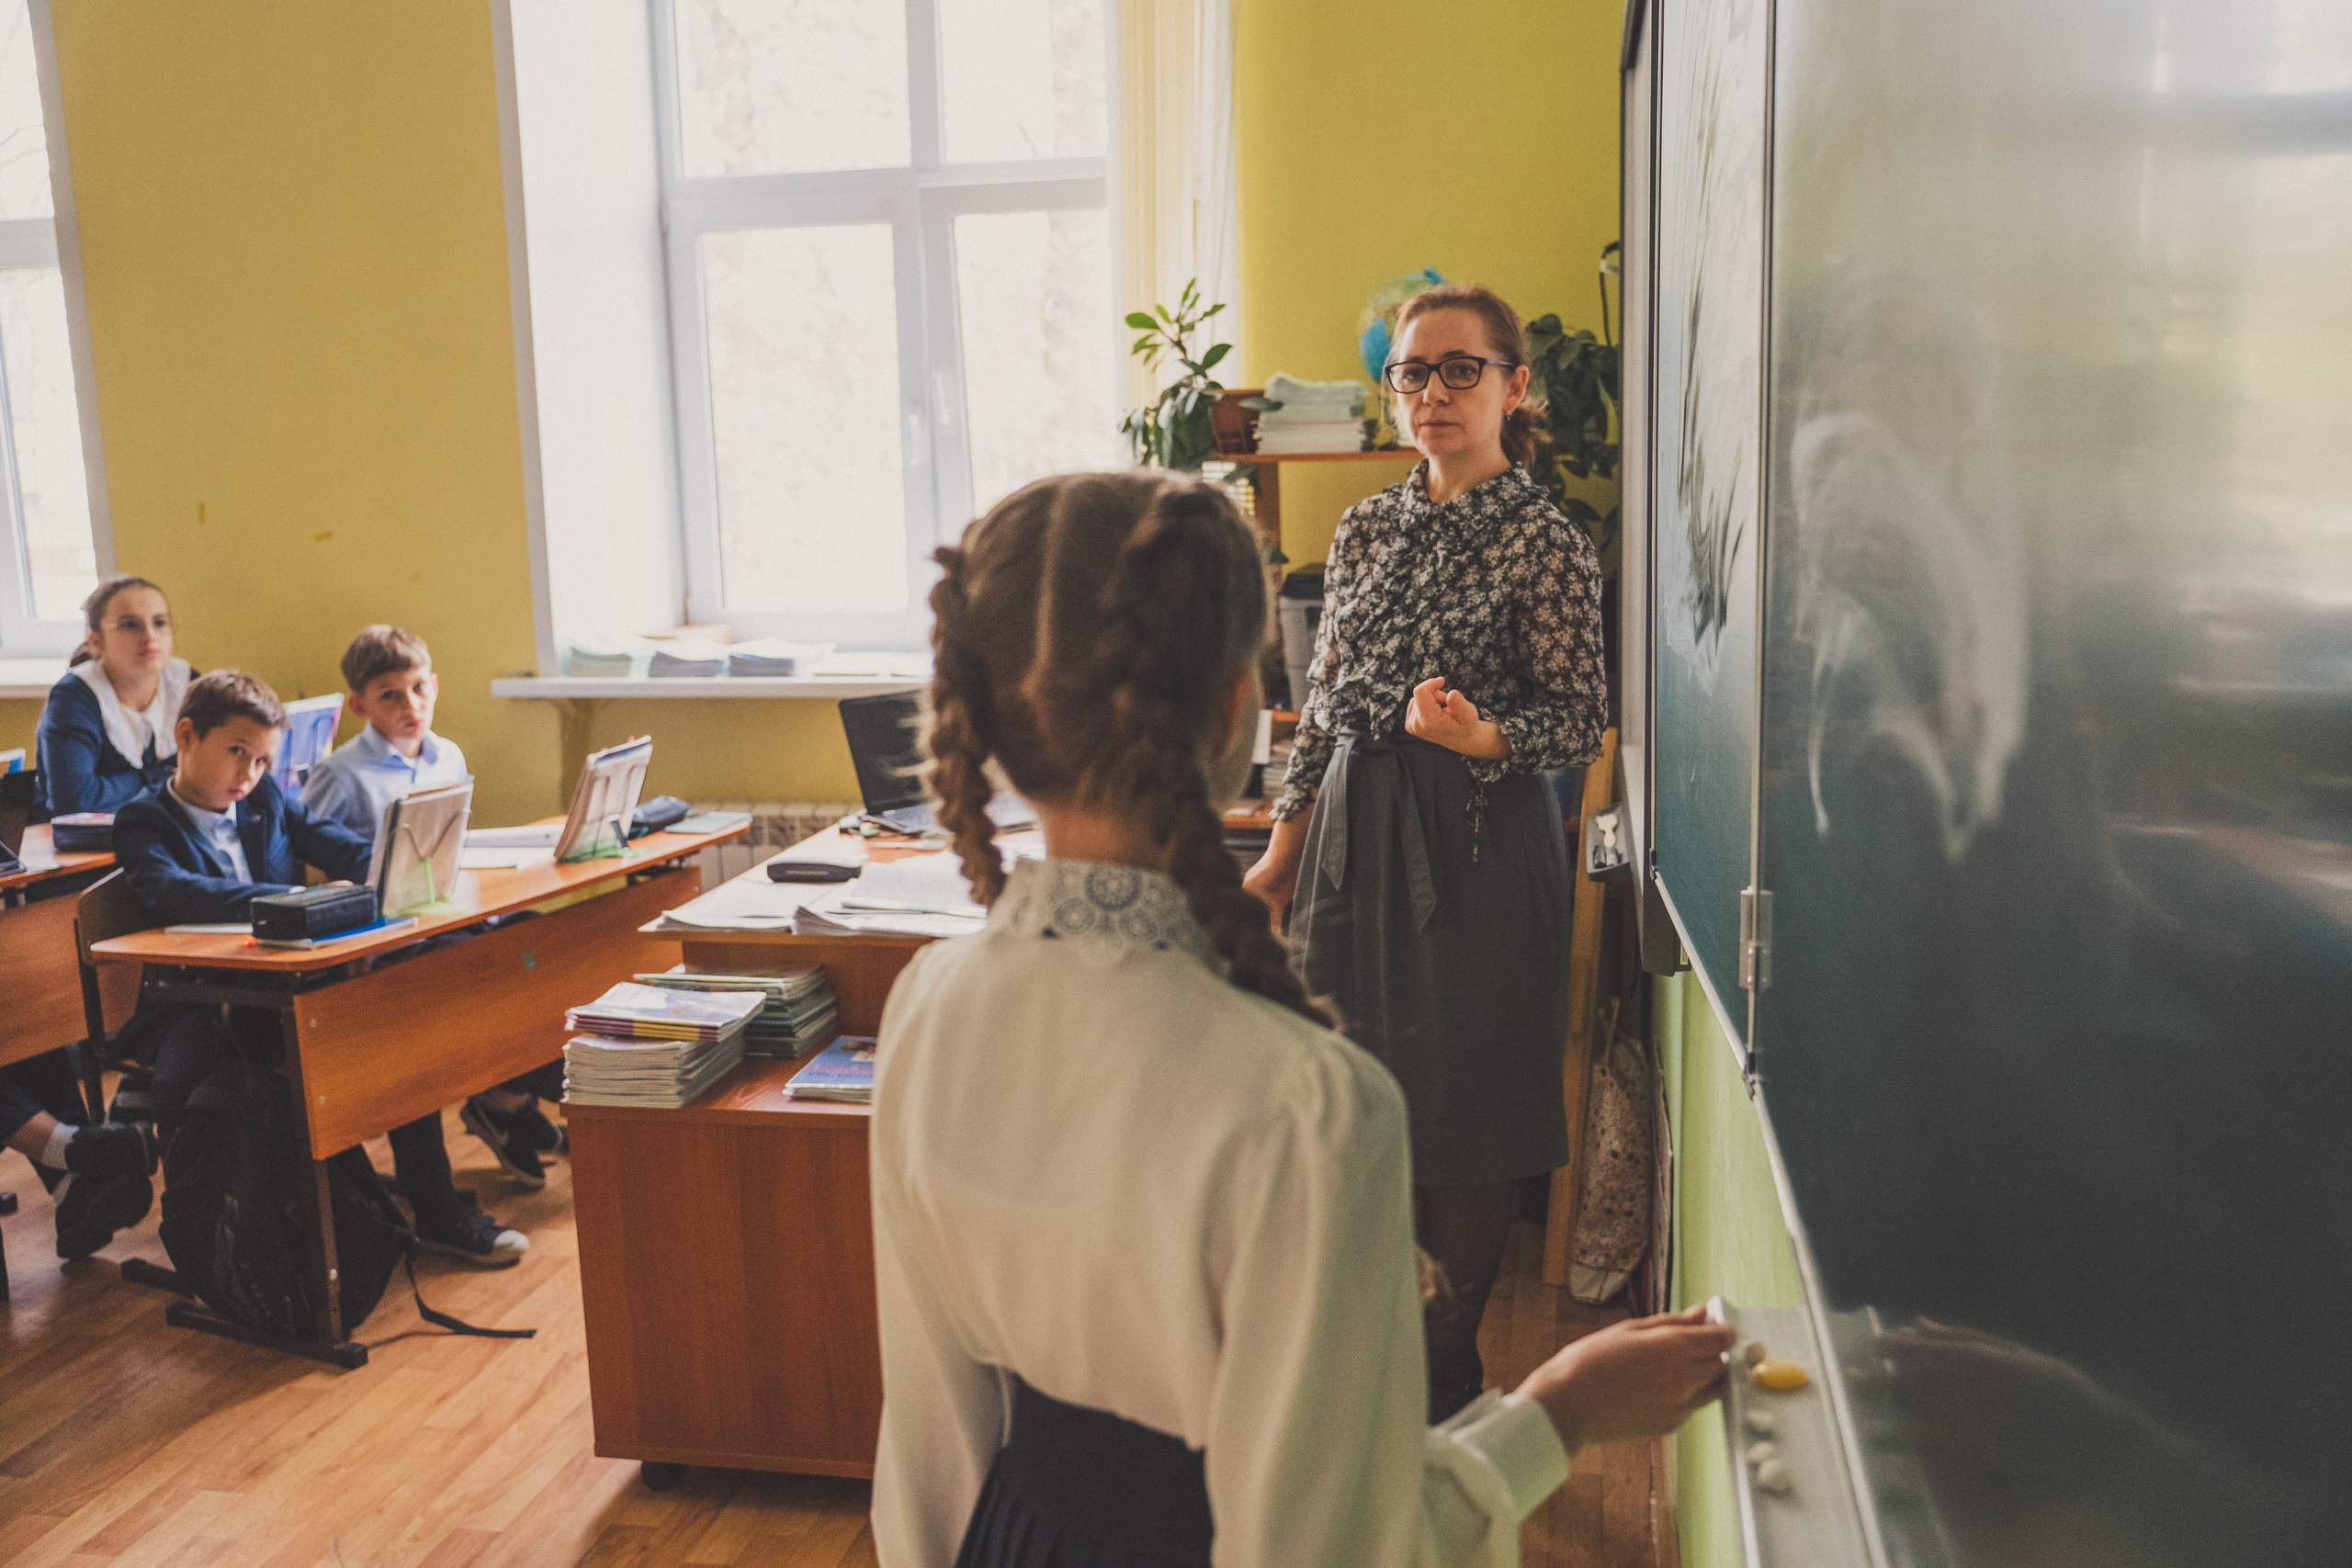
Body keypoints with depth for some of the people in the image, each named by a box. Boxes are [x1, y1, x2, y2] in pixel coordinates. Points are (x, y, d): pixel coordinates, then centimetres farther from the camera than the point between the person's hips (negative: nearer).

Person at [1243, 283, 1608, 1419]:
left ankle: (1451, 1369, 24)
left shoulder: (1547, 543, -7)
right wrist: (1282, 850, 12)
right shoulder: (1366, 530, 9)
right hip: (1355, 834, 5)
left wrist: (1477, 737, -27)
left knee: (1465, 1110, 4)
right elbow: (1324, 703, 12)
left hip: (1477, 846, -5)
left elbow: (1582, 721, -7)